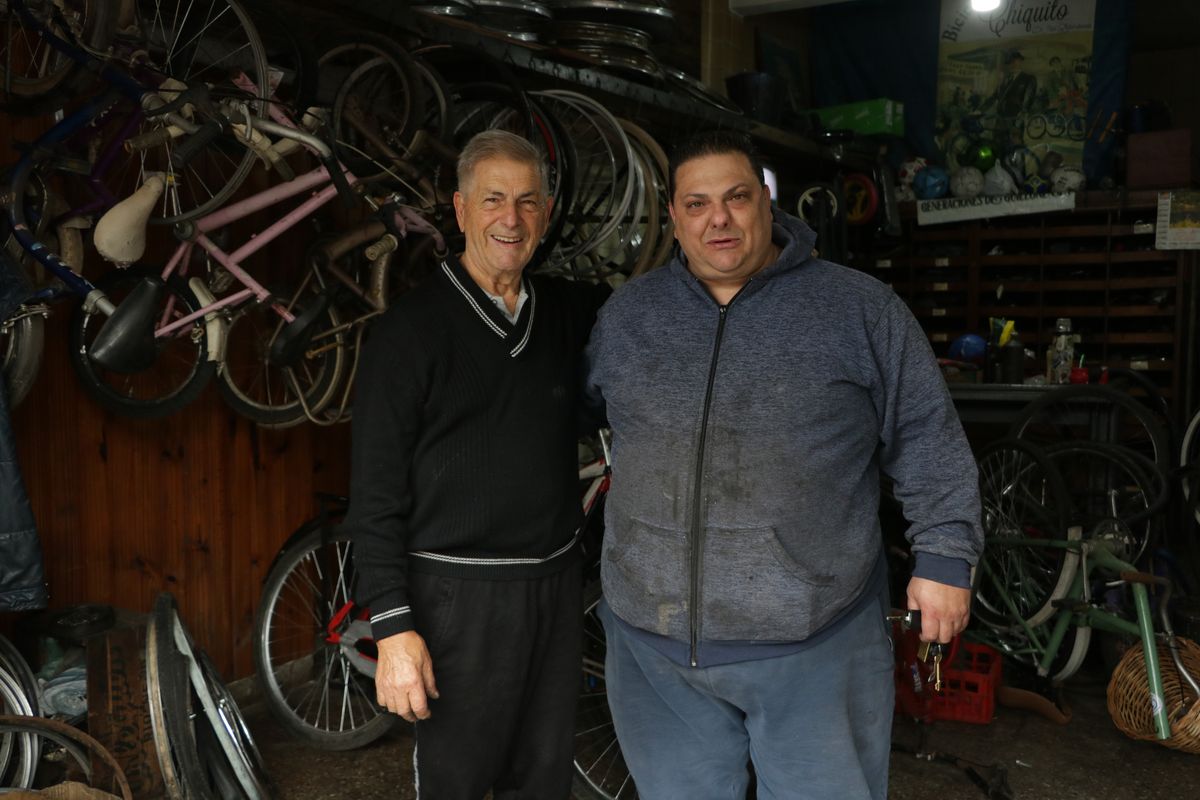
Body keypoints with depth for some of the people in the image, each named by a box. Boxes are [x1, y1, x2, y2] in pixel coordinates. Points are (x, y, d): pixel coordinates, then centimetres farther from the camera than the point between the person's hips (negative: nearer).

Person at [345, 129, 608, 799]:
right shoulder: (411, 328, -8)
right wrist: (393, 625, -14)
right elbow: (376, 492, -9)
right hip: (460, 594, -5)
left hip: (556, 585, 5)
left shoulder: (569, 312, 6)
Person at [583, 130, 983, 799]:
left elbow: (926, 436, 0)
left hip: (813, 649, -3)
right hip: (654, 643, 3)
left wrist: (946, 556, -3)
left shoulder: (861, 309, -2)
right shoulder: (627, 315, 7)